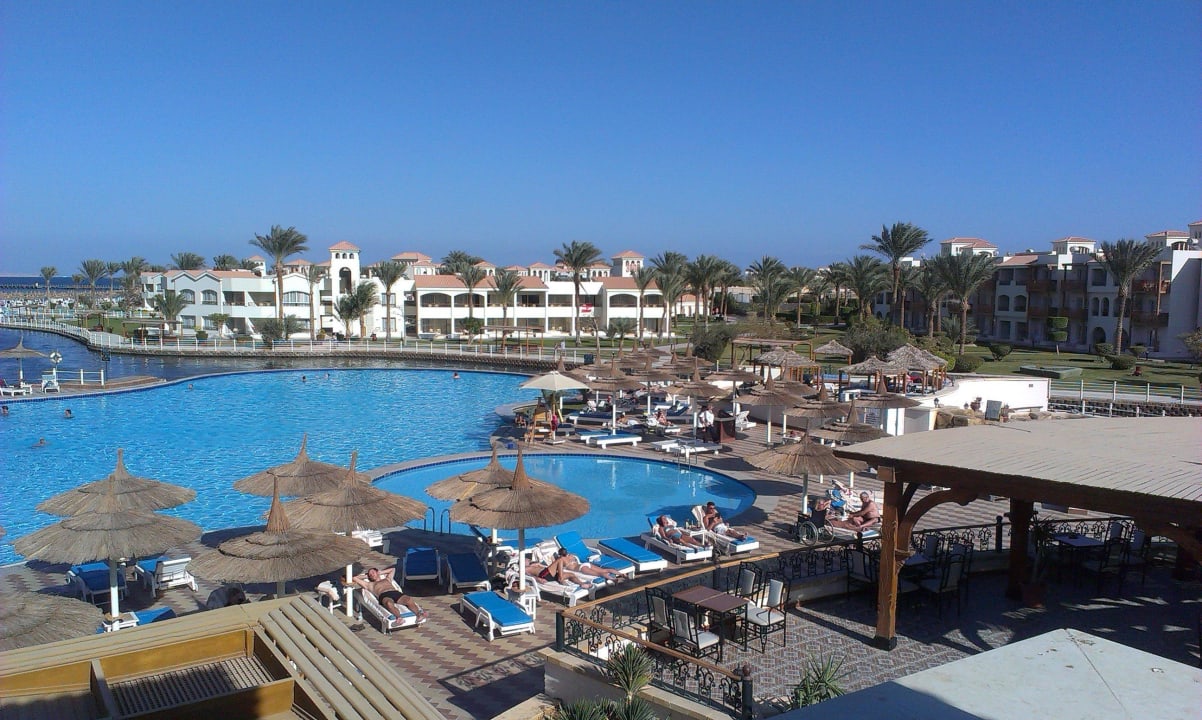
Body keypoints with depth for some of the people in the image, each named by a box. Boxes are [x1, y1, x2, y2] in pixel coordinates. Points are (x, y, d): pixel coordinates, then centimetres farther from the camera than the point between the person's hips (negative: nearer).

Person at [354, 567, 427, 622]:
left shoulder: (387, 579, 41)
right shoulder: (370, 585, 34)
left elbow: (393, 569, 57)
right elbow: (355, 578, 34)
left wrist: (381, 572, 54)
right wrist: (366, 576, 44)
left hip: (396, 593, 3)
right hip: (384, 595, -3)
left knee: (410, 600, -32)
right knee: (389, 604, -43)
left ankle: (419, 615, -54)